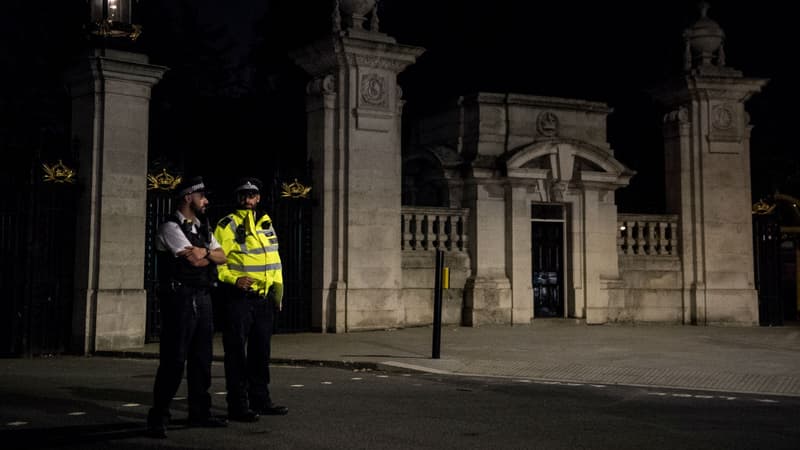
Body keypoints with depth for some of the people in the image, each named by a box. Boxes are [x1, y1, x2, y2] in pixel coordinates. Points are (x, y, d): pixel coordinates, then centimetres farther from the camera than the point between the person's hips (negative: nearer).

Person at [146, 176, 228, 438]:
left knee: (202, 358, 12)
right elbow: (195, 260, -18)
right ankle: (158, 418, 0)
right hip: (180, 298, -8)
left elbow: (221, 257, 8)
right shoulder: (171, 228, -9)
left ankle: (199, 413, 21)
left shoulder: (203, 229, 18)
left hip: (203, 298, 8)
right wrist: (210, 255, 3)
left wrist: (204, 252, -11)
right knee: (173, 360, -8)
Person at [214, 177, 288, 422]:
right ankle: (238, 405, 4)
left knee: (261, 351, 14)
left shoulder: (266, 224, 15)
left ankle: (260, 400, 25)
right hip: (239, 298, -7)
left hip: (264, 299, 7)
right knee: (236, 353, -2)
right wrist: (234, 279, -23)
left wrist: (277, 288, 14)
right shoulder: (228, 225, -6)